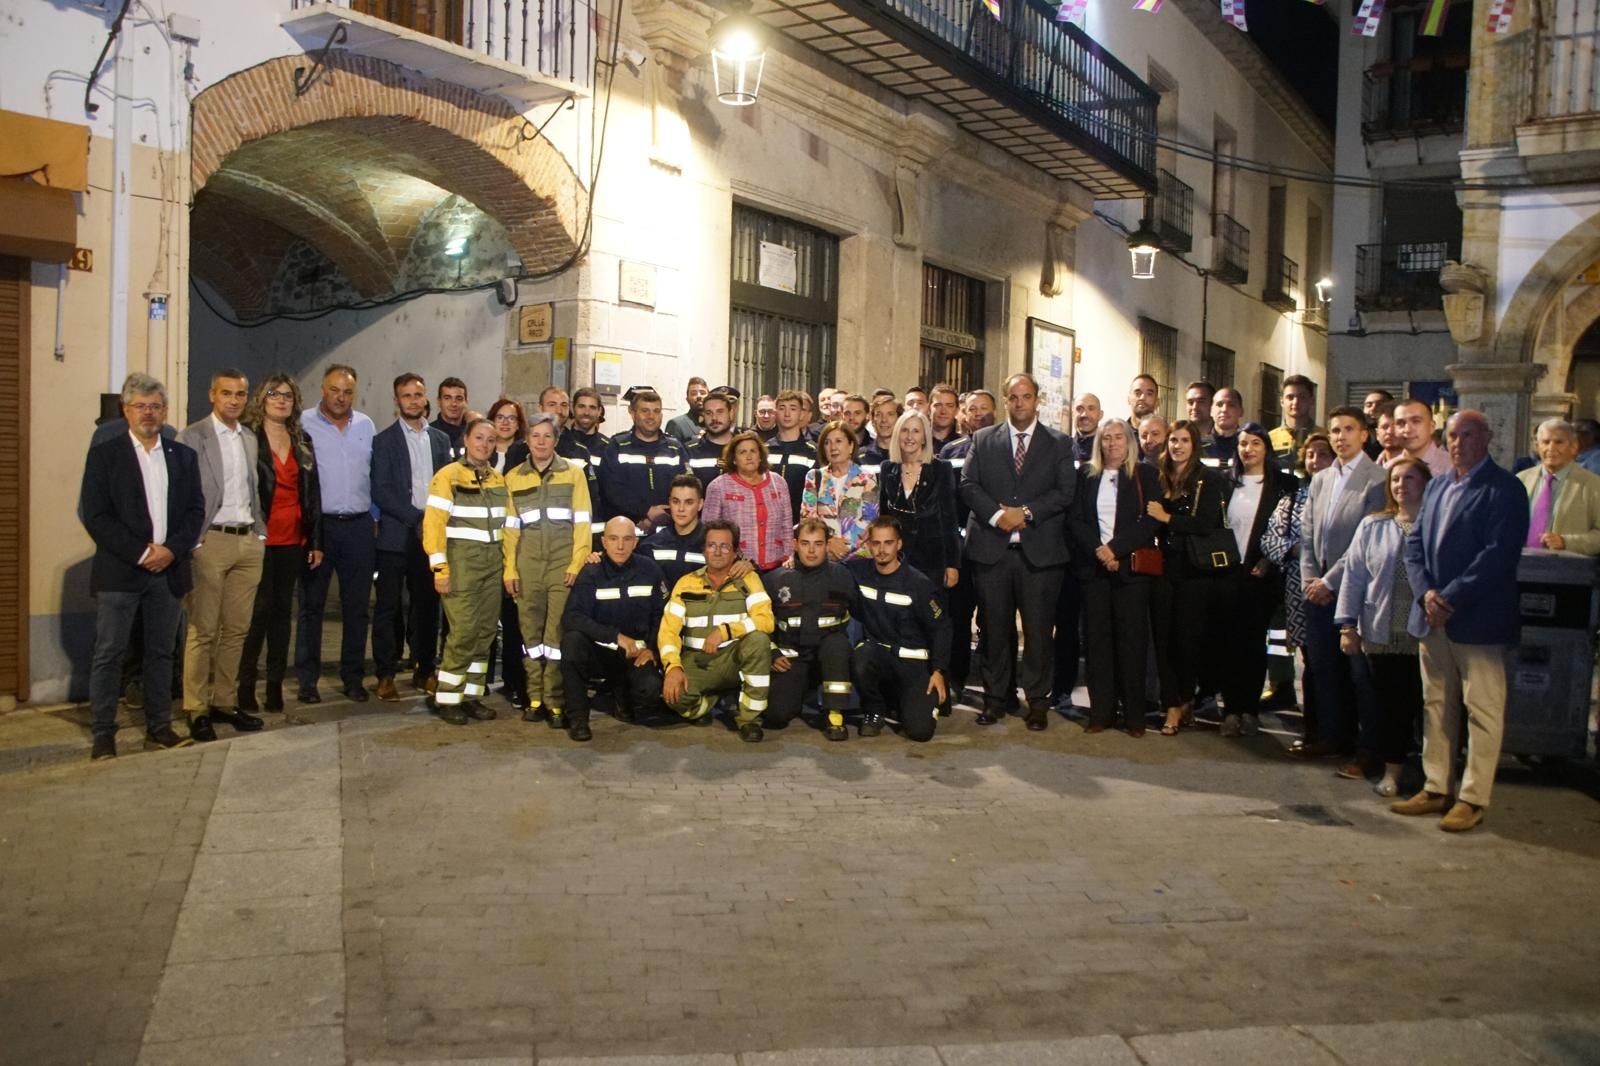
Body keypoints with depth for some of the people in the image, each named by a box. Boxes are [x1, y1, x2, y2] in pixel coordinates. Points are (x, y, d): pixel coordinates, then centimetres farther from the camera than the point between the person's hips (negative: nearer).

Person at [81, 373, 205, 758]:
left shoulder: (183, 456, 12)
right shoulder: (104, 454, 2)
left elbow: (196, 510, 7)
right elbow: (95, 515, -5)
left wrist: (172, 549, -9)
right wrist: (140, 553, -13)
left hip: (168, 569, 3)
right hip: (119, 571, -3)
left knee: (162, 652, 9)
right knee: (109, 653, 0)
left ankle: (159, 727, 16)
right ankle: (103, 734, 7)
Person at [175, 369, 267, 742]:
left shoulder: (250, 439, 15)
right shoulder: (192, 437, -4)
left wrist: (261, 532, 12)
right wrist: (191, 542, -12)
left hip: (248, 542, 6)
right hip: (211, 541, -6)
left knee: (237, 628, 9)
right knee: (203, 630, -2)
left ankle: (225, 701, 18)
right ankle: (197, 709, 5)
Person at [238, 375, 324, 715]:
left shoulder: (303, 442, 13)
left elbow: (312, 492, 12)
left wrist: (315, 541, 8)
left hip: (293, 540, 5)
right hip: (259, 538, -5)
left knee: (283, 610, 9)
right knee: (259, 610, -4)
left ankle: (275, 686, 15)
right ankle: (245, 686, 5)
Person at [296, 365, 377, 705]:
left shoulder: (365, 425, 9)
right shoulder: (304, 423, -3)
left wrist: (374, 515, 10)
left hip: (359, 526, 3)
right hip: (318, 524, -3)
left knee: (357, 606, 8)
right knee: (311, 605, 4)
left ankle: (353, 677, 17)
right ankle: (307, 680, 11)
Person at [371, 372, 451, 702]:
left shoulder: (440, 440, 13)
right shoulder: (384, 441, 1)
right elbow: (381, 491, -7)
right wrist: (417, 518, -13)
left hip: (431, 535, 3)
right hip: (396, 536, -3)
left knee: (427, 606, 6)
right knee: (388, 607, 1)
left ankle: (424, 670, 16)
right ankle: (386, 675, 8)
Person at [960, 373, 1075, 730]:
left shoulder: (1058, 444, 8)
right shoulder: (983, 440, 11)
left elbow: (1065, 492, 0)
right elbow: (968, 485, 3)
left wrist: (1026, 512, -12)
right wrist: (996, 514, -11)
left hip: (1039, 550, -1)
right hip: (992, 549, 1)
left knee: (1038, 629, 2)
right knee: (994, 628, 6)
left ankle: (1038, 701, 12)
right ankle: (995, 698, 16)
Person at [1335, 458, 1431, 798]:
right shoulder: (1372, 527, 8)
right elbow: (1353, 576, 6)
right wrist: (1347, 625, 2)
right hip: (1382, 634, 2)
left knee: (1427, 704, 3)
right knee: (1390, 705, 8)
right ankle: (1392, 771, 20)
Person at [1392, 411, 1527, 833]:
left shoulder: (1505, 490, -7)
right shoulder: (1436, 486, 14)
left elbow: (1498, 555, -16)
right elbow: (1415, 542, 10)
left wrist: (1450, 598, -18)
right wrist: (1426, 593, -6)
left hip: (1478, 620, -7)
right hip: (1433, 618, 7)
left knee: (1482, 711, 2)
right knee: (1436, 706, 12)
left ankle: (1473, 799, 9)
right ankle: (1437, 789, 22)